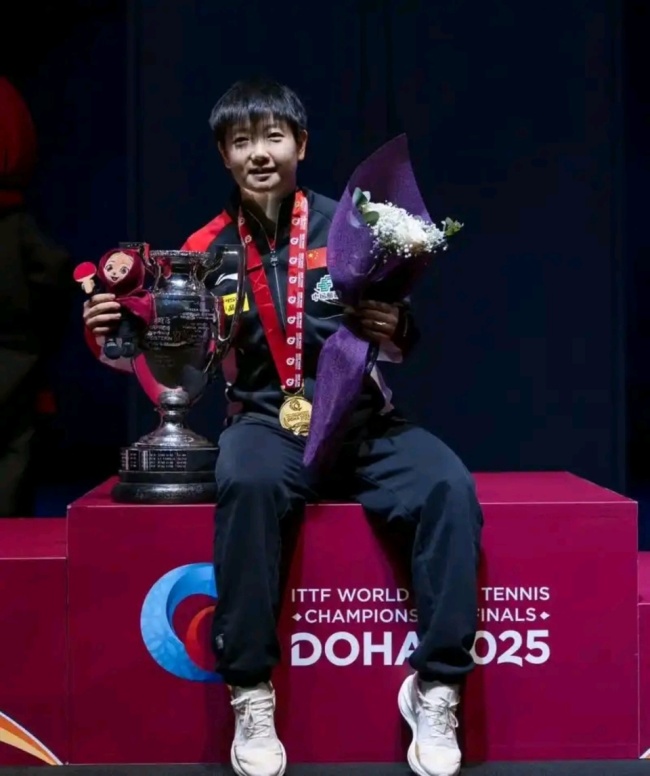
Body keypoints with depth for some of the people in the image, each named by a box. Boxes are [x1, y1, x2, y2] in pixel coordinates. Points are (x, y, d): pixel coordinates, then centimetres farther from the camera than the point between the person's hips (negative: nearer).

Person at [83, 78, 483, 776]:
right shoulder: (208, 249, 5)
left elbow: (402, 346, 5)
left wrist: (394, 330, -18)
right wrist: (108, 333, -13)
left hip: (363, 425, 1)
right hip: (267, 424, 0)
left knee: (450, 485, -27)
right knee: (248, 481, -35)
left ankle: (437, 689, -15)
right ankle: (251, 693, -23)